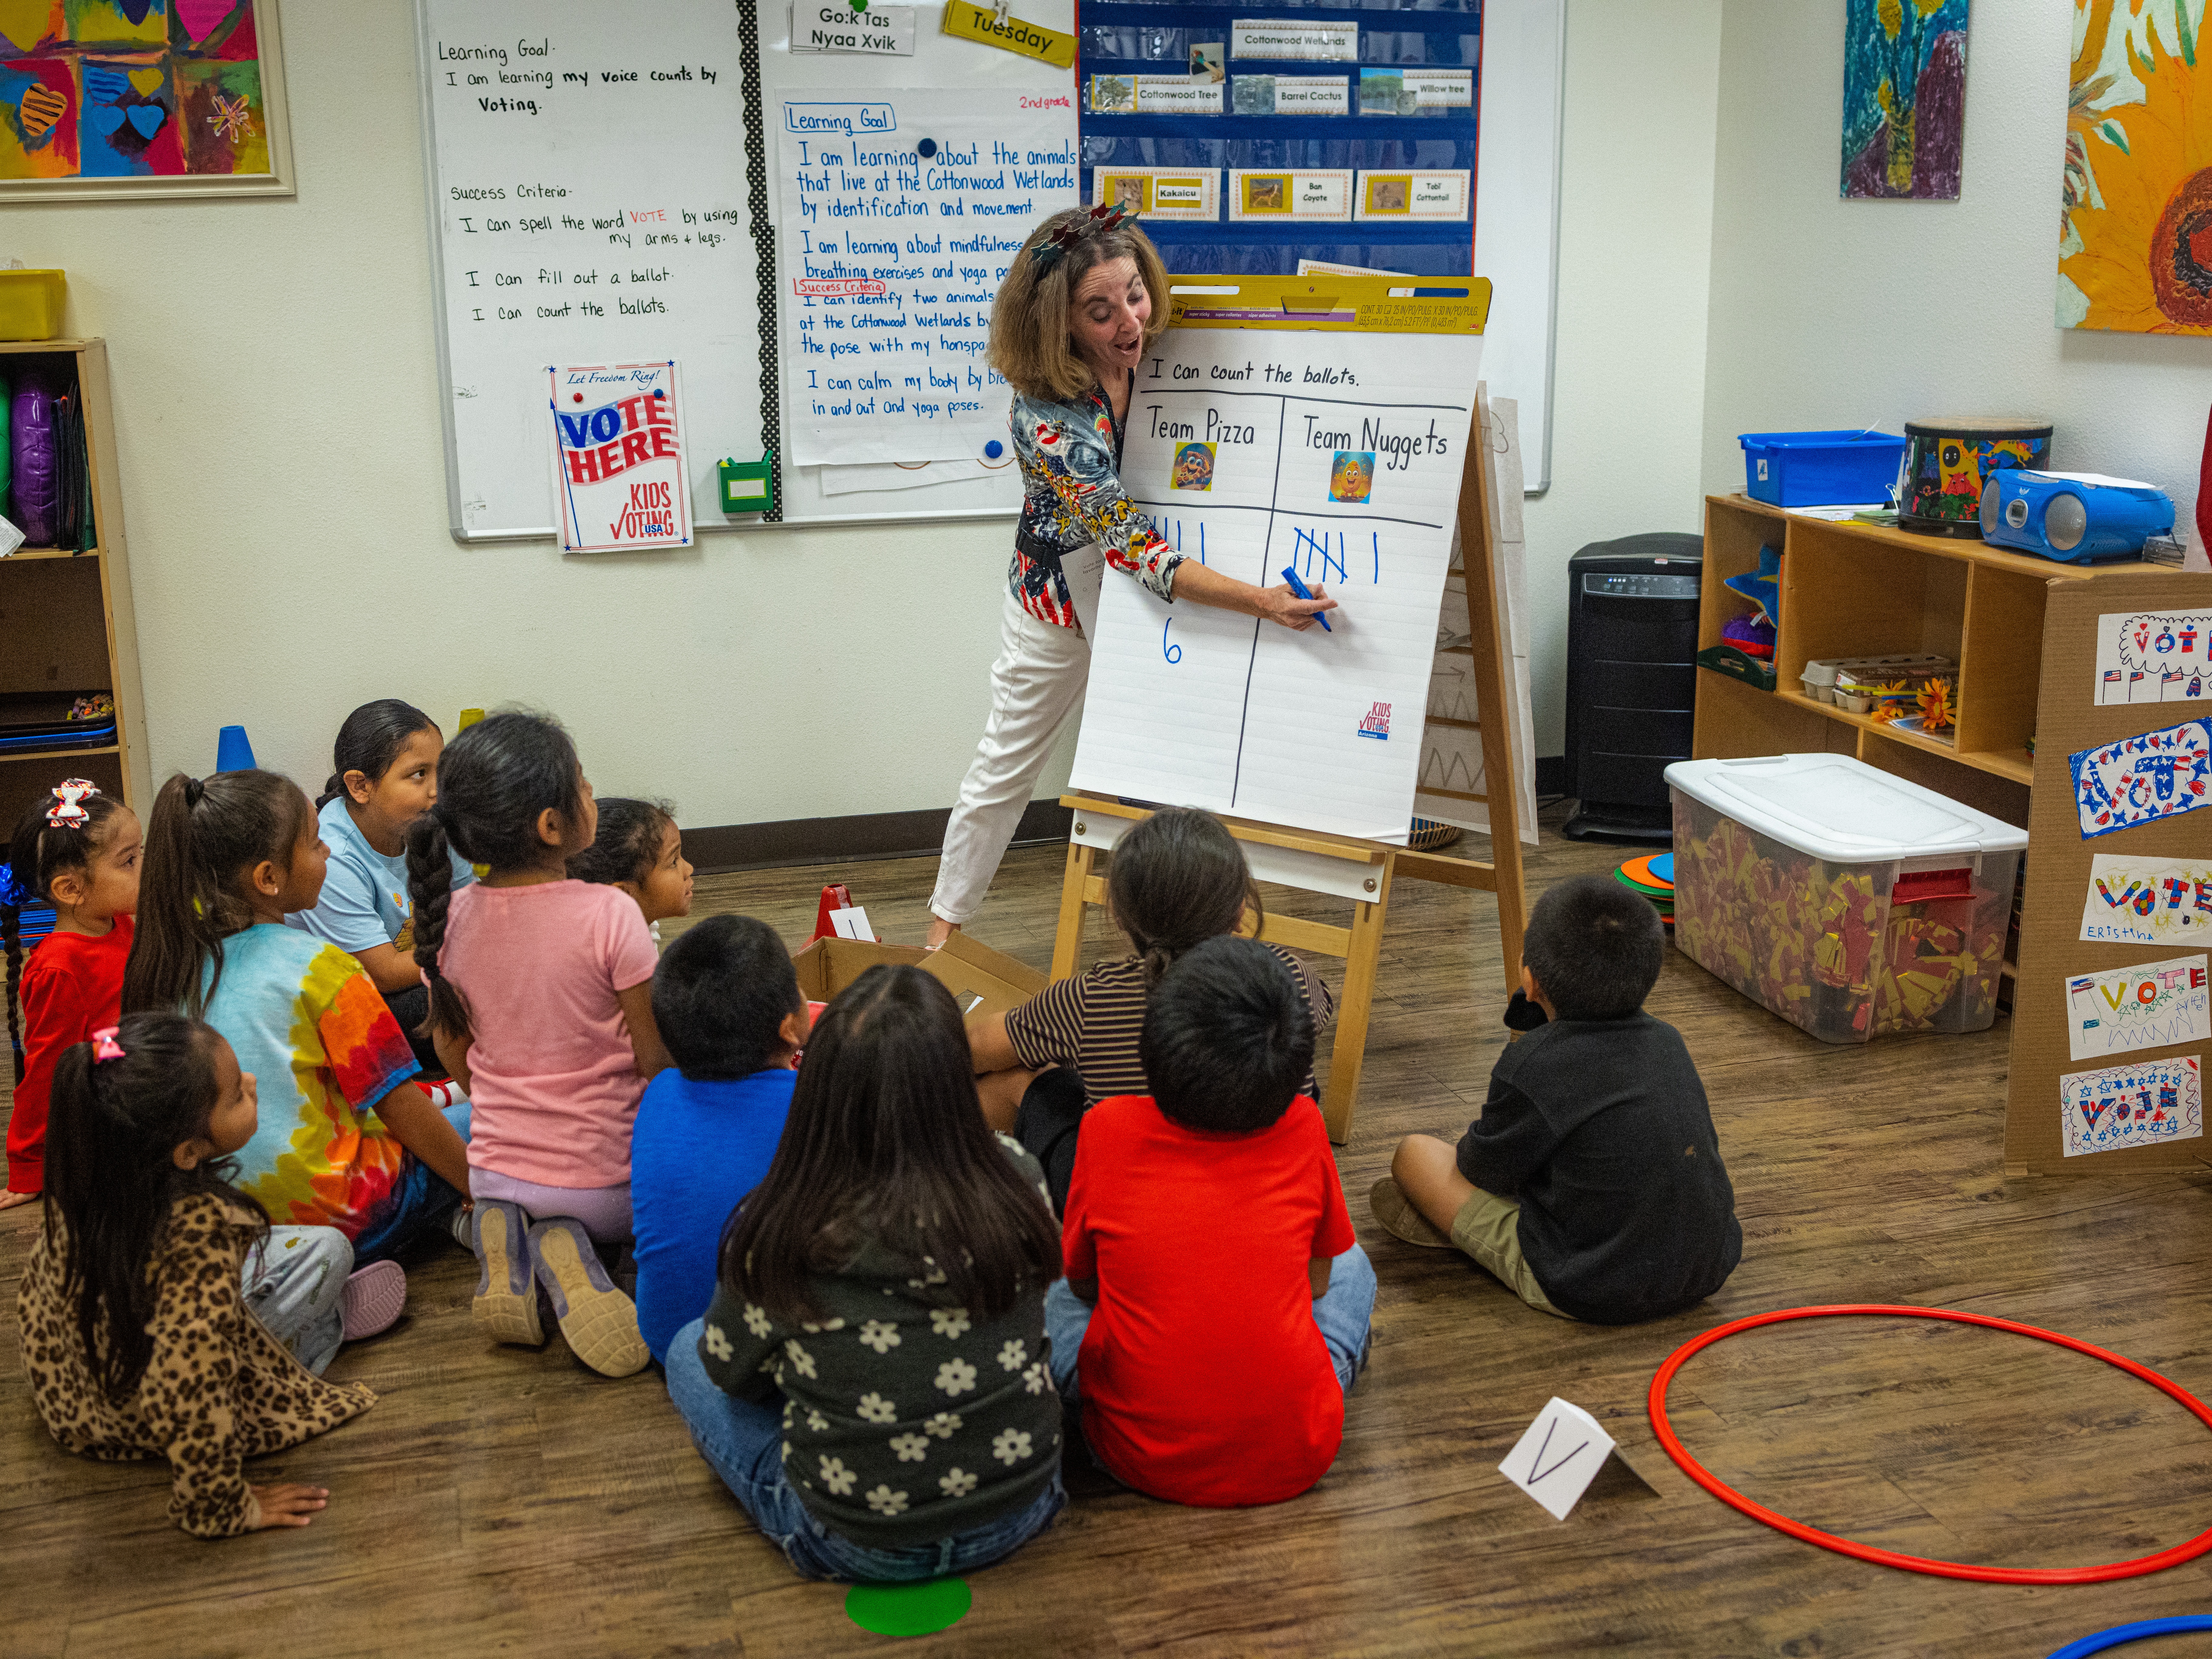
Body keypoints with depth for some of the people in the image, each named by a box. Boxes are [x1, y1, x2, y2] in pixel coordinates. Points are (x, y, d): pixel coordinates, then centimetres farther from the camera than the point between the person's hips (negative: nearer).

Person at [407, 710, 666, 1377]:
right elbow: (657, 1060, -15)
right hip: (605, 1182, -4)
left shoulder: (449, 917, -7)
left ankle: (505, 1243, 0)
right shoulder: (610, 916, -23)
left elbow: (452, 1050, 7)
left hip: (496, 1171, 5)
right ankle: (570, 1253, -4)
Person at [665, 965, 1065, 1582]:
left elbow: (733, 1373, -3)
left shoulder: (780, 1234, -22)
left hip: (855, 1546, -2)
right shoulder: (1017, 1183, -17)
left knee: (689, 1351, 19)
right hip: (1018, 1515, 3)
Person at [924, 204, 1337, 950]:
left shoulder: (1149, 346, -18)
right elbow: (1136, 550, -37)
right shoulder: (1049, 422, -36)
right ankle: (946, 923, 30)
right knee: (1005, 770, 12)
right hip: (1065, 602, -4)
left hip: (1155, 593, 4)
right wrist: (1262, 602, -47)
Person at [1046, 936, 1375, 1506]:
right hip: (1296, 1456, 1)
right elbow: (1317, 1280, 7)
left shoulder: (1109, 1129, -11)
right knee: (1351, 1265, 27)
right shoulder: (1303, 1127, -9)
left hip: (1145, 1458, -1)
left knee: (1052, 1292, 27)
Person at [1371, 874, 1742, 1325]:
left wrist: (1475, 1143, 19)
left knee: (1415, 1153, 1)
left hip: (1590, 1294, -7)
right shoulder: (1668, 1041, 0)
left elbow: (1486, 1169, -6)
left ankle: (1448, 1223, 30)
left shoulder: (1532, 1068, -20)